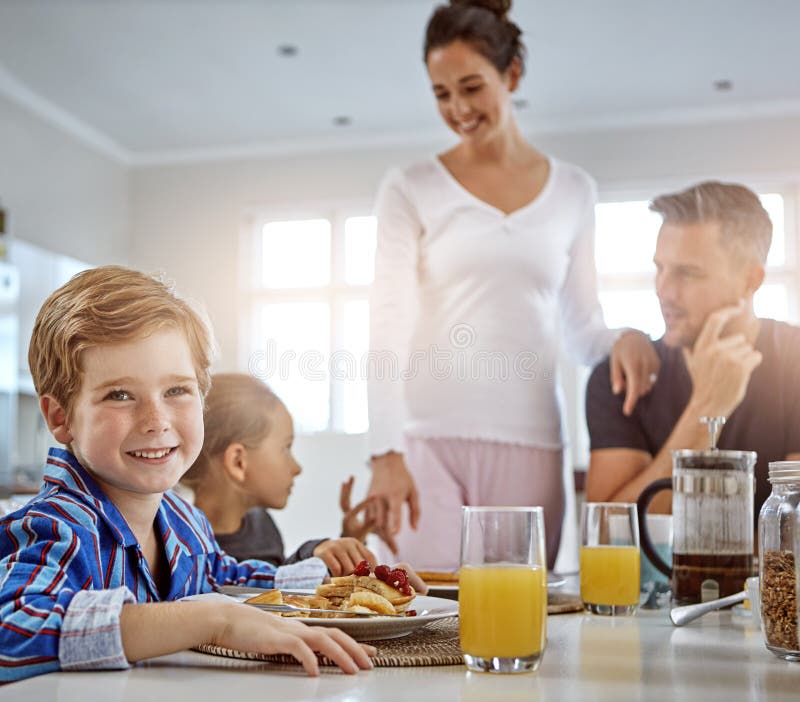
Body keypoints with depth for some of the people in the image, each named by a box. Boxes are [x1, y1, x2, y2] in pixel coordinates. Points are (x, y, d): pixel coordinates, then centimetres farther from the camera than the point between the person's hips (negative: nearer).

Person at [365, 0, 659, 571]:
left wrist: (622, 339, -7)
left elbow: (581, 326, 16)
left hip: (530, 442, 2)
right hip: (428, 438, -2)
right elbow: (387, 329, -3)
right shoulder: (410, 190, 4)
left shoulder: (573, 191, 11)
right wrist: (385, 453, -15)